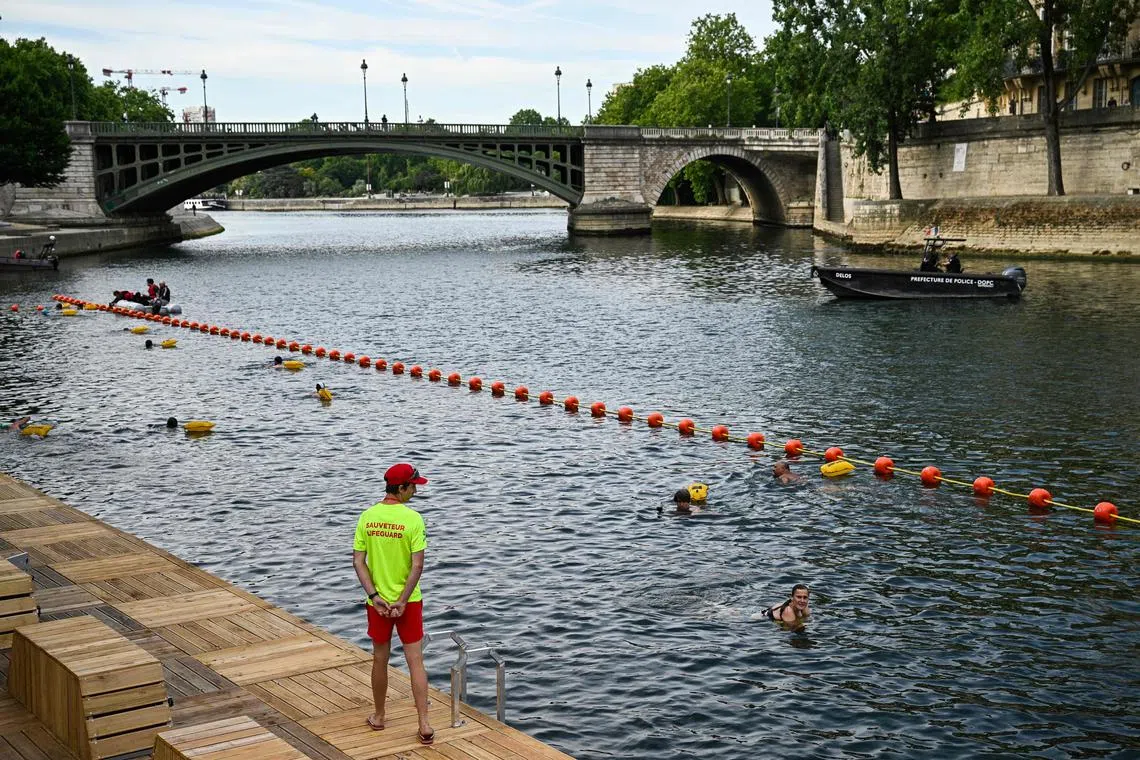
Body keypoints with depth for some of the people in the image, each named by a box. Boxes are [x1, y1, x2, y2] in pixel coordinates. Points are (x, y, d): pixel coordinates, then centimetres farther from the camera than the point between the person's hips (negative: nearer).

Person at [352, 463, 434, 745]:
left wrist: (375, 596, -8)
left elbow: (358, 562, -6)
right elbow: (417, 565, -18)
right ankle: (424, 725, 2)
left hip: (377, 601, 3)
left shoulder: (367, 517, -3)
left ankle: (378, 717, 31)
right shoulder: (413, 519, -14)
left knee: (380, 660, 17)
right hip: (408, 601, -3)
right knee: (415, 661, 4)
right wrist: (402, 601, -13)